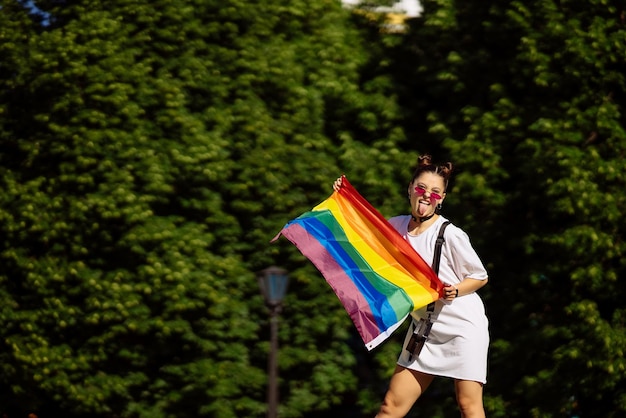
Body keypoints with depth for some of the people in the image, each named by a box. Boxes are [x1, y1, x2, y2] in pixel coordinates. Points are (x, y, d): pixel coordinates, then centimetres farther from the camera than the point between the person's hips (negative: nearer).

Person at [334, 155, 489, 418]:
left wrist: (455, 291, -21)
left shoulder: (451, 235, -14)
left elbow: (480, 277, -4)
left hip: (464, 327, -5)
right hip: (424, 329, 5)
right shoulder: (396, 226, 2)